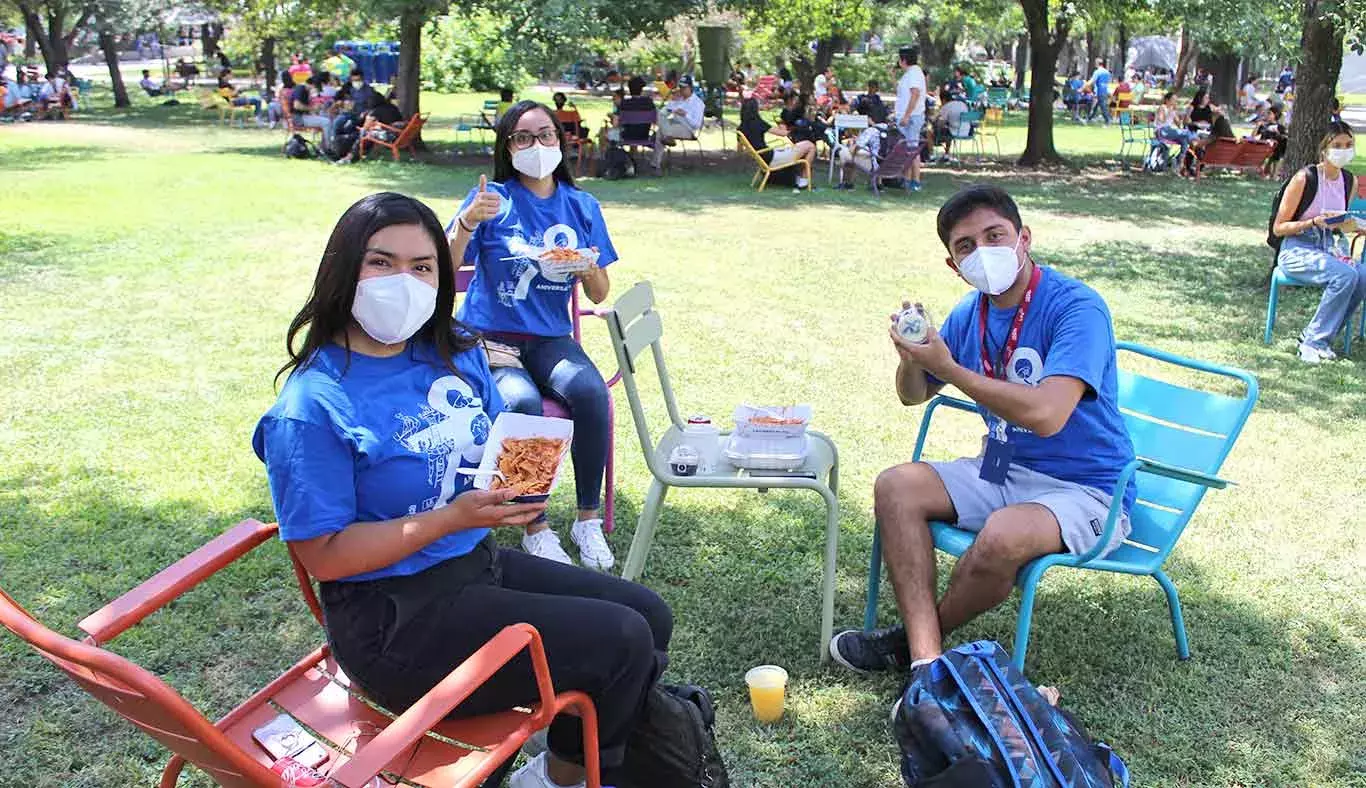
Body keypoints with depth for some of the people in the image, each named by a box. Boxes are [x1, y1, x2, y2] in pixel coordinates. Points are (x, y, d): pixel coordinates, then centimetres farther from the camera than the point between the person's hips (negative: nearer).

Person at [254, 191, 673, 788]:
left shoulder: (457, 352, 2)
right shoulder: (311, 409, -19)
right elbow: (324, 556, -18)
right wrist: (453, 518, -25)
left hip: (482, 561, 8)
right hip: (396, 619, -8)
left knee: (649, 615, 8)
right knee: (621, 643, -14)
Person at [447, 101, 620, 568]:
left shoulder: (582, 206, 9)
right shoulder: (492, 199, 0)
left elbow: (600, 295, 11)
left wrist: (590, 270, -11)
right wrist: (467, 223, -27)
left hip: (550, 338, 3)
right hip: (490, 337, -2)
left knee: (591, 392, -28)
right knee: (522, 402, -33)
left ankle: (588, 519, -12)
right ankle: (535, 528, -16)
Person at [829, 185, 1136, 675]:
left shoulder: (1077, 308, -19)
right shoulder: (970, 314, 3)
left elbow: (1046, 415, -33)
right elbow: (913, 395, 15)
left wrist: (947, 368, -26)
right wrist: (912, 357, -10)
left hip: (1085, 489, -7)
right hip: (1004, 469, 7)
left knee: (1003, 534, -35)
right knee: (896, 486, -11)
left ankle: (914, 640, -5)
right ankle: (927, 662, -18)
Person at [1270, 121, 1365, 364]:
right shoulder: (1305, 178, -10)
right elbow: (1278, 228, -9)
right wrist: (1315, 222, -21)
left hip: (1330, 250, 6)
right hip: (1296, 251, -6)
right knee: (1346, 276, -31)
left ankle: (1315, 337, -10)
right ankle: (1313, 342, -18)